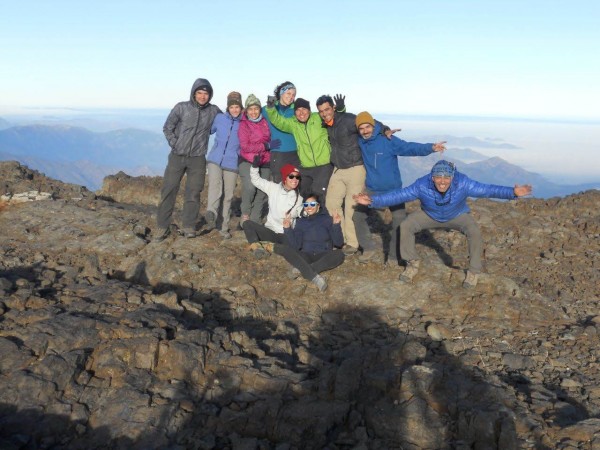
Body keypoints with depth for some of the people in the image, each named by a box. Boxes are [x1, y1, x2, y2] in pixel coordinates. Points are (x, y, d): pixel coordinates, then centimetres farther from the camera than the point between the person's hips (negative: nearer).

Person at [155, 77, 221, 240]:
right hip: (177, 157, -1)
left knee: (193, 192, 2)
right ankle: (162, 226, 6)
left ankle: (189, 226, 12)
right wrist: (175, 145, -3)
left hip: (198, 159, 1)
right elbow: (167, 128, 4)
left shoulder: (213, 111, 2)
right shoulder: (181, 108, -2)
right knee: (169, 190, -1)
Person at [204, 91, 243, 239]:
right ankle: (211, 214, -46)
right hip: (215, 159, 0)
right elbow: (210, 130, 21)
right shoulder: (219, 118, 5)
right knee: (215, 186, -26)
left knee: (228, 196, 3)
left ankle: (224, 228, 12)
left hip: (231, 164, 0)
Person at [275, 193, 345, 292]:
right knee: (279, 247, -25)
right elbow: (296, 245, -1)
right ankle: (314, 276, -39)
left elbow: (339, 243, -2)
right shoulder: (301, 222, 12)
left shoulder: (327, 219, 7)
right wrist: (287, 229, -12)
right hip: (305, 256, 1)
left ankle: (301, 269, -34)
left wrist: (336, 225, -16)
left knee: (339, 254, -32)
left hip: (323, 256, -1)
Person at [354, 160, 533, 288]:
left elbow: (487, 190, -35)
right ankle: (413, 263, 5)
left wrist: (513, 192, -47)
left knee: (474, 232, -29)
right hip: (430, 215, 2)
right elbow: (399, 195, -28)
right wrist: (373, 201, -37)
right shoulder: (422, 185, -33)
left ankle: (474, 271, -7)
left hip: (458, 215, -1)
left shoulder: (463, 183, -35)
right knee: (406, 226, -18)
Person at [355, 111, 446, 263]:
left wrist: (430, 148, -39)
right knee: (356, 214, -2)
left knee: (399, 220, -8)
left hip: (393, 190, -3)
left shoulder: (388, 140, -17)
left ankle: (394, 254, 9)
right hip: (371, 190, 4)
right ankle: (369, 248, 14)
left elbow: (409, 148, -27)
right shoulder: (360, 141, -4)